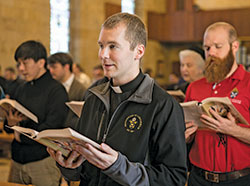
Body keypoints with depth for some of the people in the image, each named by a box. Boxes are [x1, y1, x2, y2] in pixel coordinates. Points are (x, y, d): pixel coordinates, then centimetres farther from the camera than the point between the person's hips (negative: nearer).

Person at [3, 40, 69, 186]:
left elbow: (50, 131, -17)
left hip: (43, 162, -6)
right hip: (17, 160, 6)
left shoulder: (56, 90, -11)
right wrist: (10, 123, -9)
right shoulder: (22, 90, 10)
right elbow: (8, 128, 13)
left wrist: (21, 136, -5)